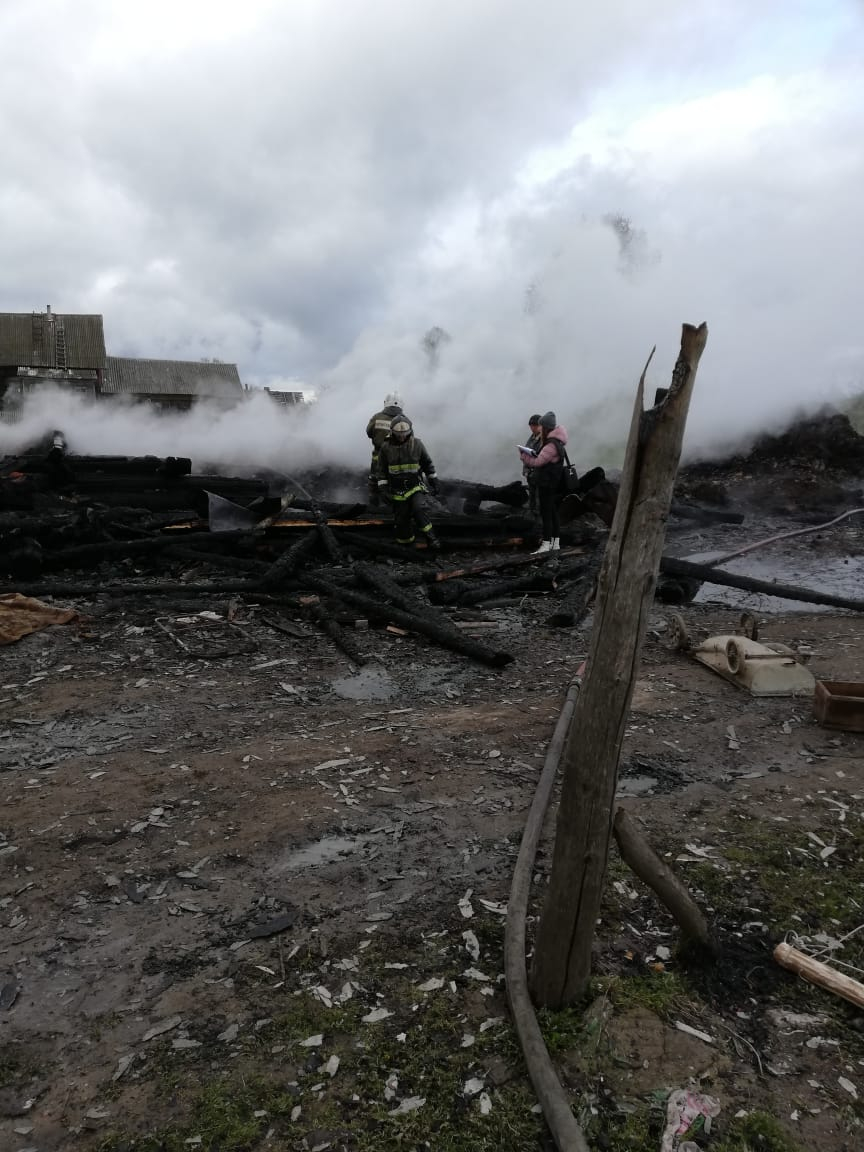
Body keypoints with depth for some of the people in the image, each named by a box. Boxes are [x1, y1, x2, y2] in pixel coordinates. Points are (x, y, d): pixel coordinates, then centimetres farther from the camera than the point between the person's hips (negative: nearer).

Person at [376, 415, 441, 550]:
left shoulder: (417, 444, -4)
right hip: (397, 491, 1)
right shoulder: (386, 447, -5)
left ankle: (431, 538, -12)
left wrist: (434, 483, 8)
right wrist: (383, 488, -5)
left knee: (419, 509, -22)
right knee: (401, 520, 4)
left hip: (416, 487, -1)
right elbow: (381, 470, 1)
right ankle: (404, 543, 21)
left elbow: (428, 464, 7)